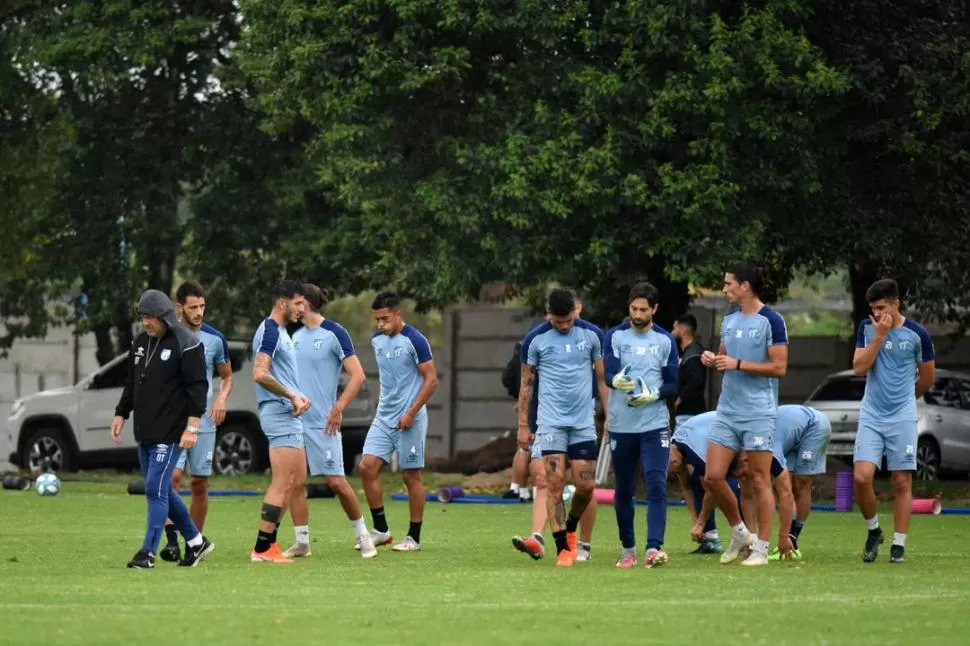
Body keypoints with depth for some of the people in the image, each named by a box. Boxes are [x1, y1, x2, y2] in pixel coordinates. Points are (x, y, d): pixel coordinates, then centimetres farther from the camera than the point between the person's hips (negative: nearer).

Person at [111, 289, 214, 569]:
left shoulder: (186, 344, -10)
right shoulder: (140, 343, 13)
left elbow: (197, 388, -14)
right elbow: (131, 384, 22)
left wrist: (192, 427, -19)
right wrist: (121, 415, 14)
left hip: (169, 433, -8)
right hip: (144, 432, 8)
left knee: (156, 489, -12)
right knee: (162, 491, 12)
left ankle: (148, 552, -10)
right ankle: (196, 542, 25)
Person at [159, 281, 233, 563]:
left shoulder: (215, 339, 4)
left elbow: (227, 376, 15)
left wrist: (222, 398, -5)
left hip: (204, 420, 2)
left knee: (200, 483, 4)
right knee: (172, 476, -17)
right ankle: (171, 542, -18)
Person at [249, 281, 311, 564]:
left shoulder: (281, 332, 18)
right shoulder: (270, 331, -14)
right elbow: (260, 374, -25)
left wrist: (299, 397, 10)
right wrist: (291, 396, -18)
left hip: (289, 414, 11)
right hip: (278, 413, -11)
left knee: (297, 480, 13)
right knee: (282, 484, -10)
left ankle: (269, 541, 15)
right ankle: (262, 549, -9)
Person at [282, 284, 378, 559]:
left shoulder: (334, 333, -8)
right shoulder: (296, 336, 12)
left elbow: (358, 375, -11)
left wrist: (338, 409, -16)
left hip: (322, 422, -7)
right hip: (295, 420, 7)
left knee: (336, 481, -7)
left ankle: (362, 534, 10)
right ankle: (302, 543, 7)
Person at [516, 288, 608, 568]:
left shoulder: (592, 335, 1)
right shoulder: (535, 339, -2)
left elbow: (603, 378, 8)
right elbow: (526, 383, 6)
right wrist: (523, 425, 4)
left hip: (584, 421, 1)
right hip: (551, 421, -1)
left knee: (586, 485, -2)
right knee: (555, 483, -9)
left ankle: (570, 528, 26)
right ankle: (563, 548, -5)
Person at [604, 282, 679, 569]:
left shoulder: (665, 340, 4)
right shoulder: (616, 336, 2)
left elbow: (674, 385, 4)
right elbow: (608, 373, -12)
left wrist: (654, 394, -17)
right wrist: (617, 381, -36)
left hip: (655, 425, -1)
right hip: (621, 425, 1)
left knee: (657, 485, -15)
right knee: (623, 491, 8)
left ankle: (653, 548, -20)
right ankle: (628, 549, 22)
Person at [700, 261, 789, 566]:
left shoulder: (771, 321, -9)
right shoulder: (729, 320, 12)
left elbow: (779, 367, -12)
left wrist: (738, 364, -18)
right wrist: (713, 360, 0)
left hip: (758, 413, -7)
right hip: (727, 411, 7)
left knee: (760, 480, -2)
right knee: (713, 476, 1)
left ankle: (761, 548, 4)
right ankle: (739, 533, 20)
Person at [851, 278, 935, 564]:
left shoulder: (917, 334, -4)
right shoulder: (867, 328, 3)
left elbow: (927, 379, 8)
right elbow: (859, 368, -5)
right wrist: (879, 336, -12)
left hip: (903, 418, -2)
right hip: (871, 417, 2)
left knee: (902, 482, 0)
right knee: (861, 477, -11)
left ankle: (898, 545, 8)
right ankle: (873, 530, 13)